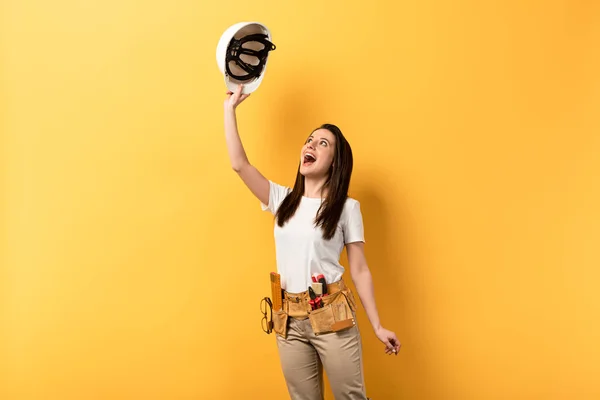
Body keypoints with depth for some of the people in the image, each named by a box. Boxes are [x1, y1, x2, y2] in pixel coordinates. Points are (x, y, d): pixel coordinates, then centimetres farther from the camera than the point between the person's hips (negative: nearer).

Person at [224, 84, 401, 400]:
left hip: (332, 315, -3)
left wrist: (377, 326, -2)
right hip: (289, 319, 4)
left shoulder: (347, 208, 0)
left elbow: (359, 271, 0)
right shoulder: (282, 200, 9)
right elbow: (239, 164, 1)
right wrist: (230, 108, 4)